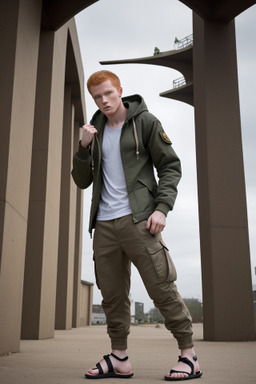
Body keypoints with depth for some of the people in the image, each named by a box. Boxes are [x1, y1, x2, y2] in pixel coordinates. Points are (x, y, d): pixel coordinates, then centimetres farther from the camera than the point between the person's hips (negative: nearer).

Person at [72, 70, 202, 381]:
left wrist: (162, 208, -12)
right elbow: (82, 181, 17)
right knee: (112, 294, 7)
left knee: (162, 288, -5)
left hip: (137, 219, -5)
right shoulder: (95, 131, 18)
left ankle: (189, 356, 7)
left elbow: (170, 166, 1)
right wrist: (84, 147, 0)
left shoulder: (145, 121, 5)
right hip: (104, 224, 5)